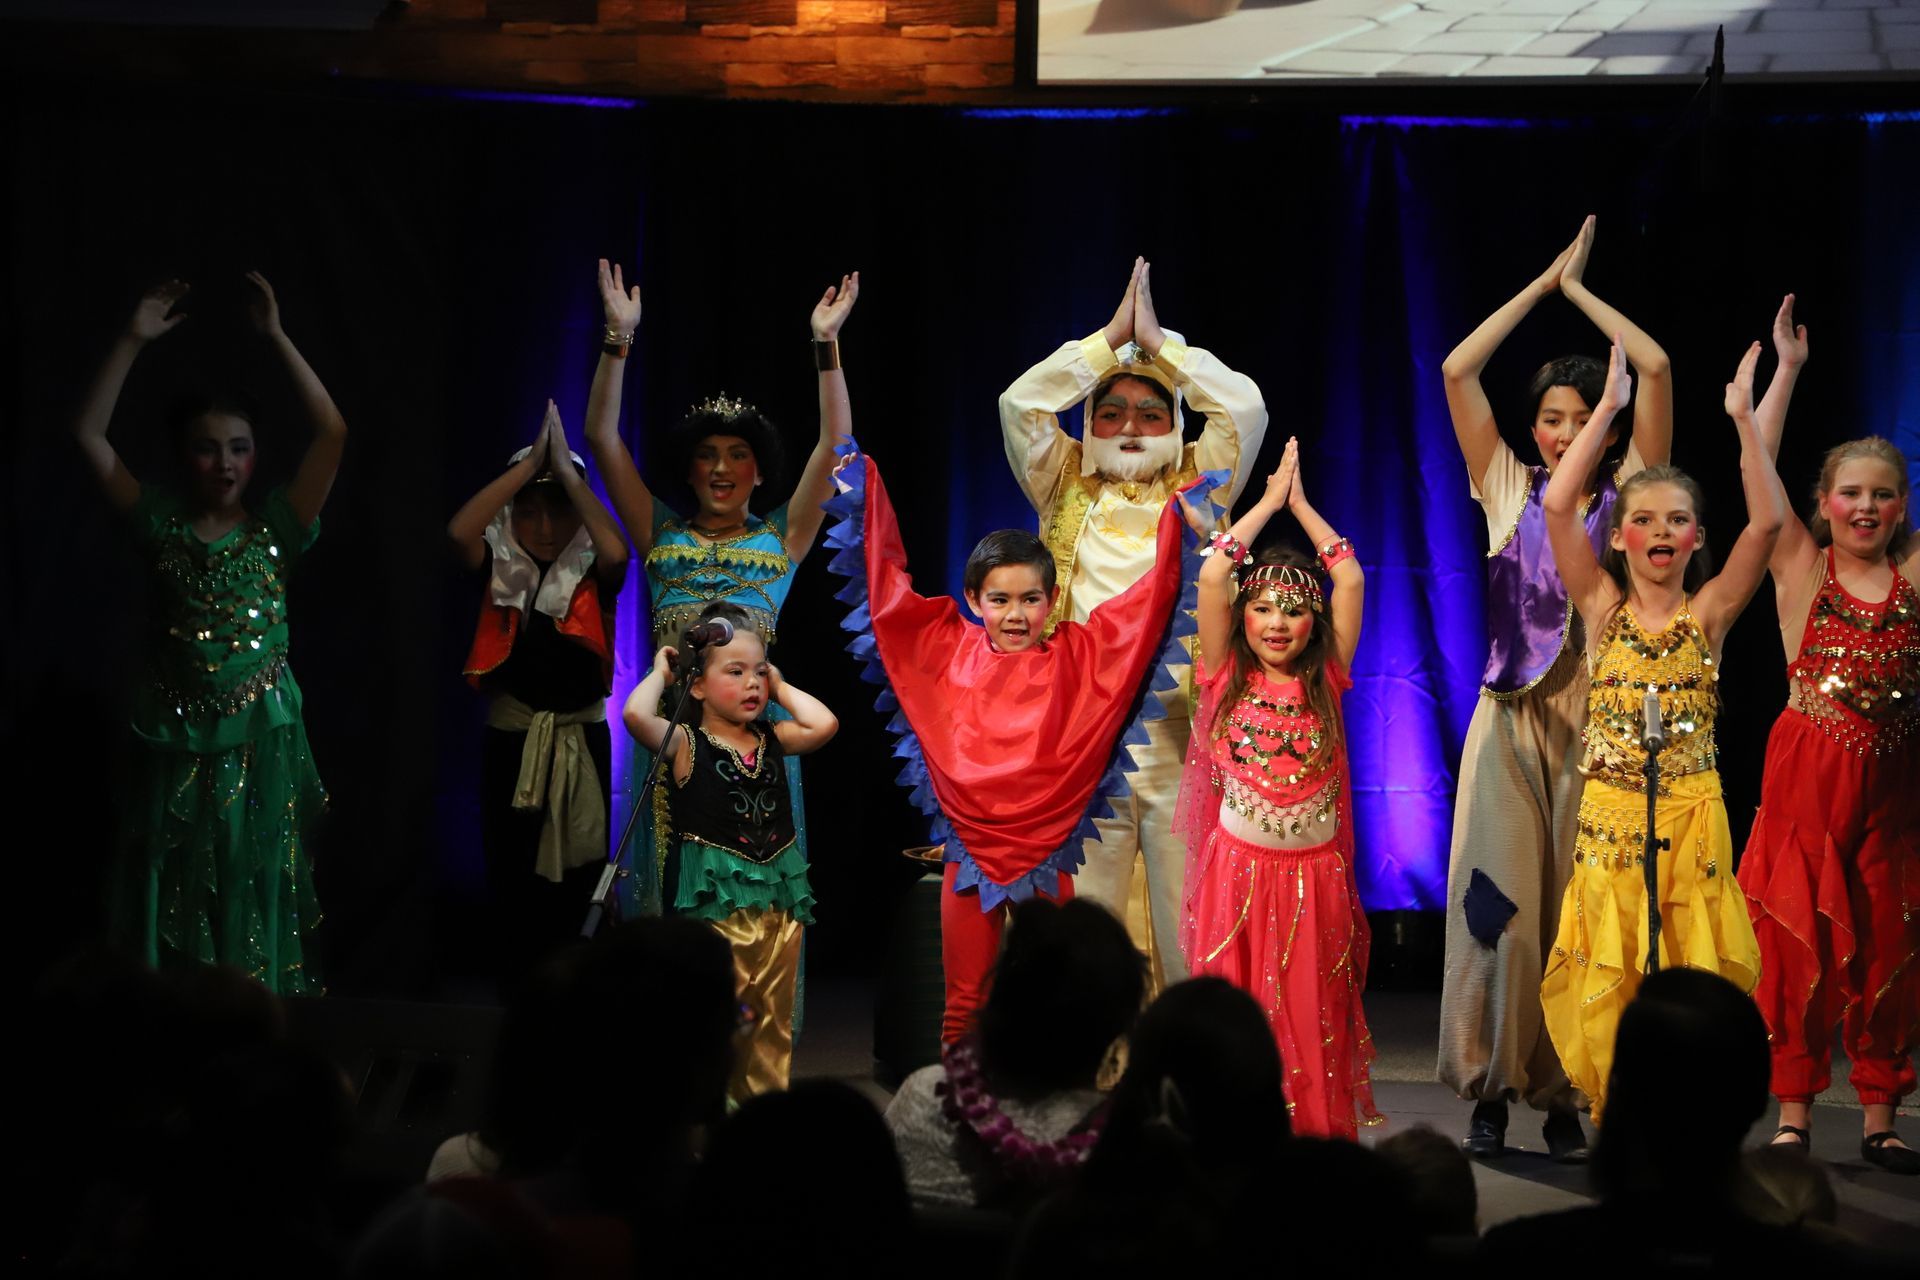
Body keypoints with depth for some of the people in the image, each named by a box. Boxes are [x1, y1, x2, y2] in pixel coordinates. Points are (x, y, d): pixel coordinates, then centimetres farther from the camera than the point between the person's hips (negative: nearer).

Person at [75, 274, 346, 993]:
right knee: (172, 904, 3)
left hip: (260, 743, -1)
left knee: (252, 900, 4)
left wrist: (275, 338, -11)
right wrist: (133, 342, -8)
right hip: (178, 744, 1)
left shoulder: (274, 530, 1)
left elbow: (332, 431, -8)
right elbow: (89, 435, -1)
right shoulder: (163, 527, 3)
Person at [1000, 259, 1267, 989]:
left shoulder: (1195, 486, 14)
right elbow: (1019, 403, 2)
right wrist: (1112, 338, 4)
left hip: (1179, 736, 0)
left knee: (1191, 926, -3)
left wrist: (1159, 342, 6)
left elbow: (1245, 406, 1)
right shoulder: (1067, 487, 15)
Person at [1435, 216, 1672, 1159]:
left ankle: (1566, 1098, 1)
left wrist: (1580, 290, 8)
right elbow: (1457, 371, 3)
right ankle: (1491, 1091, -2)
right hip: (1512, 718, 0)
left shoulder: (1625, 494, 8)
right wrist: (1543, 285, 8)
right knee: (1498, 902, -7)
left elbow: (1657, 370, -1)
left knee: (1578, 910, -3)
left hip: (1595, 721, 0)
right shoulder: (1509, 491, 10)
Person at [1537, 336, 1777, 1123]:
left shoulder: (1709, 613, 4)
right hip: (1609, 818, 0)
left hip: (1692, 820, 0)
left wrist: (1743, 416, -10)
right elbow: (1557, 505, -8)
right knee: (1606, 989, 0)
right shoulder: (1602, 607, 4)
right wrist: (1608, 409, -7)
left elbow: (1767, 522, -8)